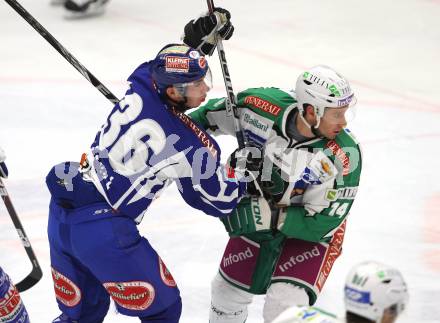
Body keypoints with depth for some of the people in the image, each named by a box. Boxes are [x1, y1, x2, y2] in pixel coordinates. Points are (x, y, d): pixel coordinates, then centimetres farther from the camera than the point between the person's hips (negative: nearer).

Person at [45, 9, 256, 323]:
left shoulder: (140, 87, -2)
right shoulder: (189, 147, -15)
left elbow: (168, 63, 23)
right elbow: (220, 201, 1)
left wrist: (204, 31, 26)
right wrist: (244, 173, 18)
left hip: (61, 215, 7)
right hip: (103, 231, -7)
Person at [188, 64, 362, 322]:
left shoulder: (344, 156, -32)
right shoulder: (263, 106, -26)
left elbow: (322, 223, -27)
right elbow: (209, 116, -5)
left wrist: (268, 218, -32)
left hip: (312, 229, -4)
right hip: (257, 212, 4)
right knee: (228, 291, 17)